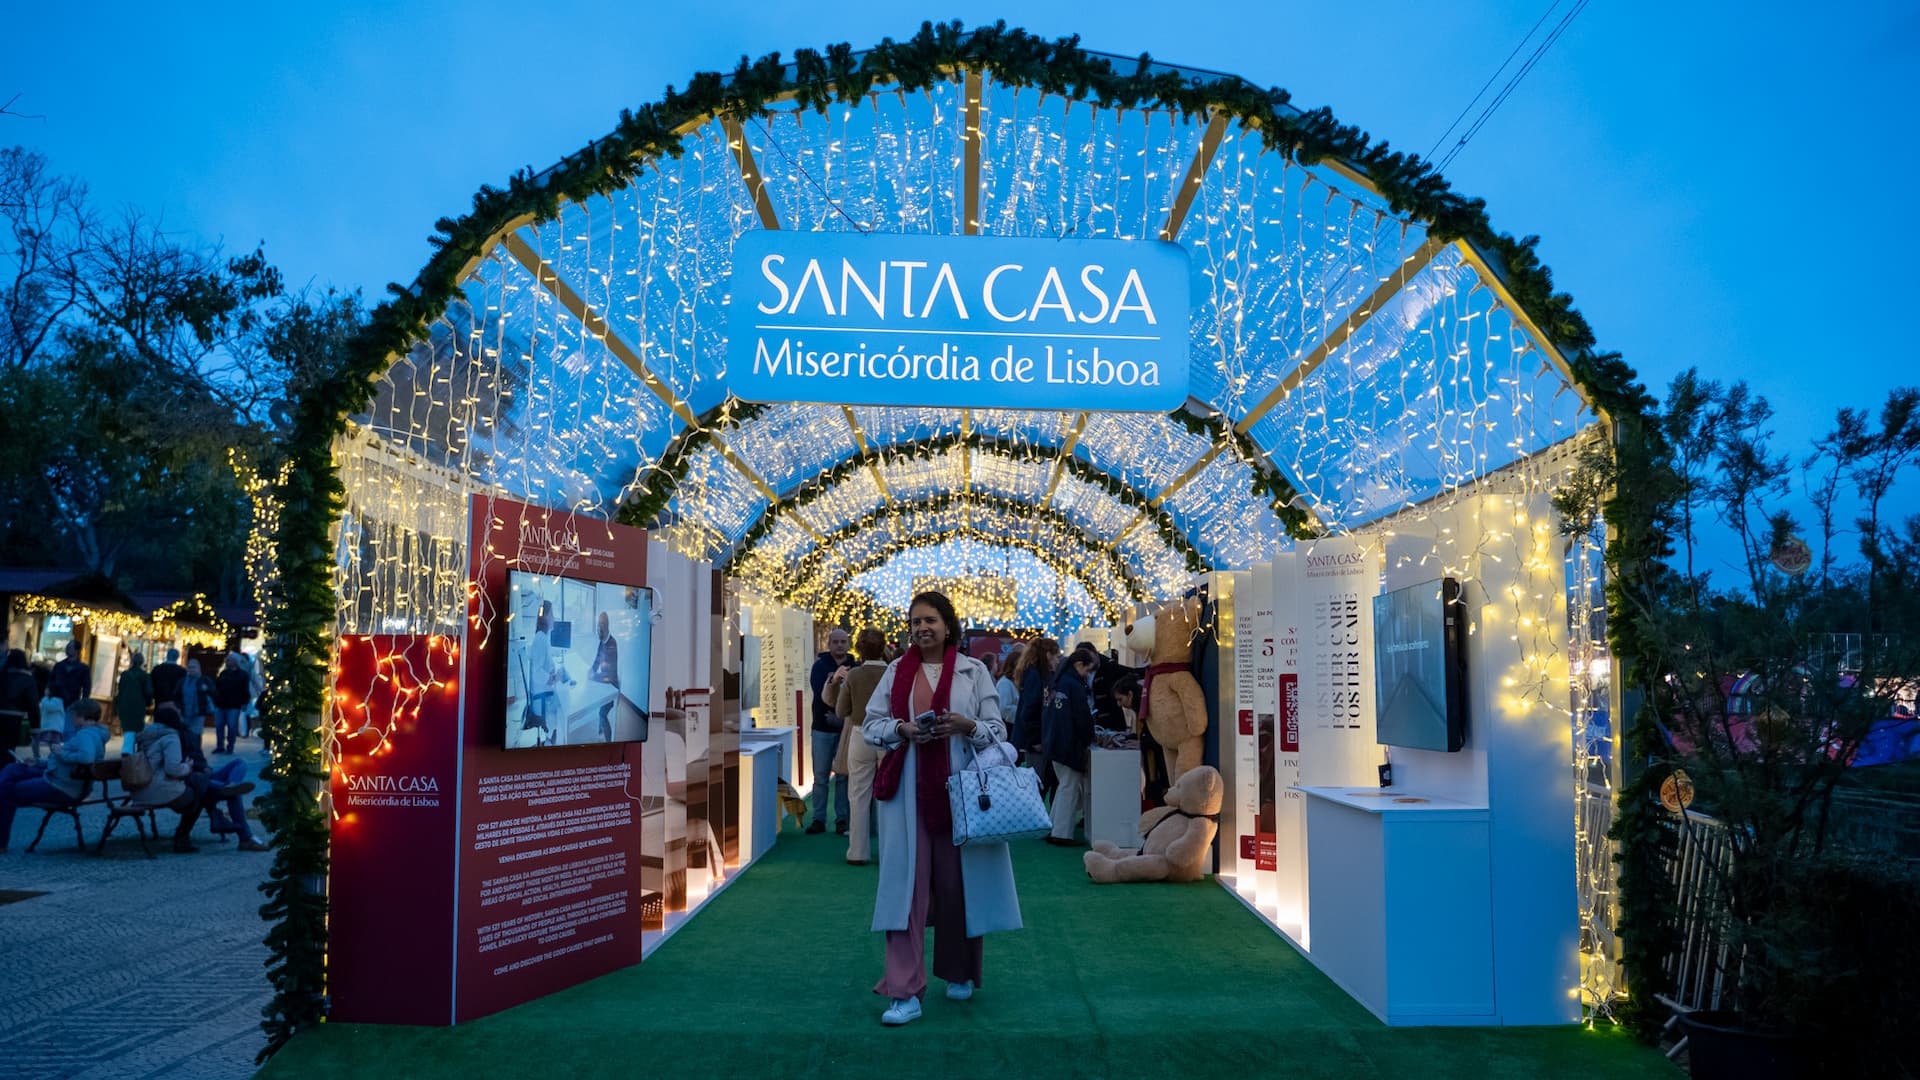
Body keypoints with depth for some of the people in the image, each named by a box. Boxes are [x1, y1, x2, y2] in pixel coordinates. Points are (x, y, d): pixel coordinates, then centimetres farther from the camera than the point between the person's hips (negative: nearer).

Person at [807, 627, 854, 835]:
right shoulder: (820, 665, 1)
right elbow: (819, 692, -15)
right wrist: (833, 681, -31)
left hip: (845, 729, 0)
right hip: (822, 728, 0)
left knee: (844, 775, 2)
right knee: (820, 776, 4)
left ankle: (842, 819, 9)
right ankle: (818, 820, 9)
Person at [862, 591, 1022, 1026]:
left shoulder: (973, 671, 3)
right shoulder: (896, 671, 8)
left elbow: (997, 729, 3)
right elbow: (871, 724, 7)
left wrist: (967, 725, -17)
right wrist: (902, 729, -12)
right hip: (907, 793, 1)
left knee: (957, 881, 7)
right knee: (906, 883, -4)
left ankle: (959, 973, 28)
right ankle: (904, 991, -3)